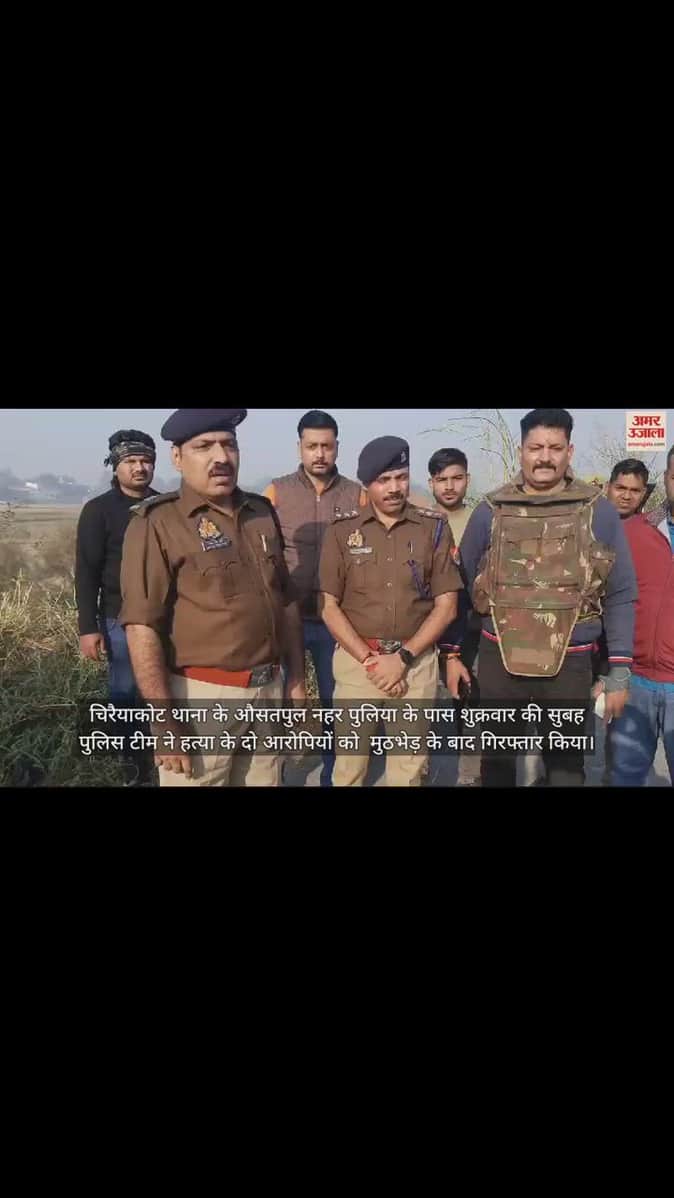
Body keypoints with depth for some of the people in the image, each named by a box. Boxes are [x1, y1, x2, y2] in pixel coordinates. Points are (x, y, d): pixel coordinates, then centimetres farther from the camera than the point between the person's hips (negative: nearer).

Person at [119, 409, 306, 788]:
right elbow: (142, 627, -15)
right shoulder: (157, 523, -10)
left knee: (266, 781, 16)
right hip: (201, 696, -5)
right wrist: (166, 723, -18)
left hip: (269, 689, 6)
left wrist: (297, 681, 13)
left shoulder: (262, 513, 8)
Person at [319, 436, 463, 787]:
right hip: (356, 660, 0)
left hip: (417, 662, 1)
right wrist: (370, 661, -9)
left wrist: (402, 658, -9)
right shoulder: (342, 531, 0)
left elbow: (446, 607, 0)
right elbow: (329, 607, 0)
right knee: (350, 766, 6)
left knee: (408, 769, 8)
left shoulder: (434, 529, 2)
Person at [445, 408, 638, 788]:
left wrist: (620, 670, -3)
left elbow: (621, 595, 1)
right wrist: (452, 653, 5)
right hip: (498, 660, 1)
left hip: (570, 664, -1)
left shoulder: (598, 511, -1)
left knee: (567, 766, 14)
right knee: (497, 762, 16)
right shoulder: (491, 511, 1)